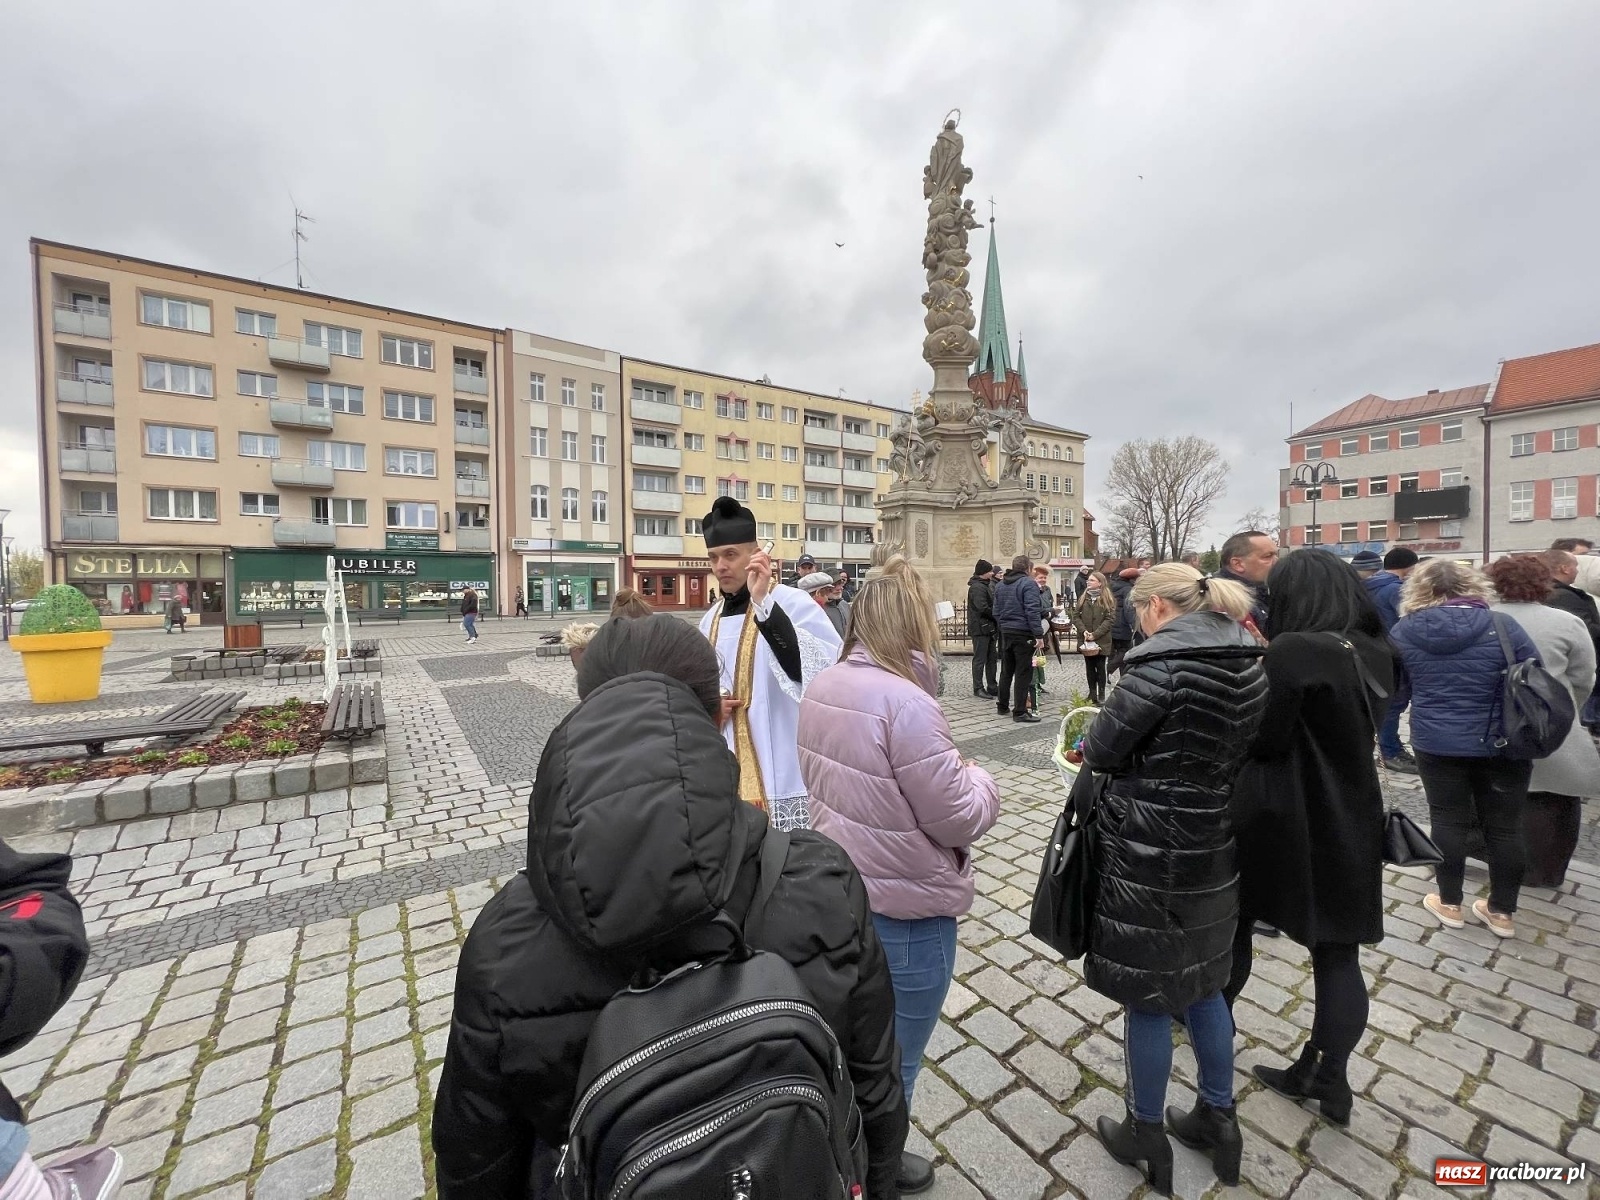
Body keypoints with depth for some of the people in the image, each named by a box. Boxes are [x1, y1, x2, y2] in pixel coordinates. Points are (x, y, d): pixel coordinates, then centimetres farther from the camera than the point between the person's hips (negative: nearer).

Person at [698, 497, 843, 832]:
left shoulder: (792, 602, -13)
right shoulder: (711, 619, 9)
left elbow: (828, 667, -30)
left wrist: (764, 602, -33)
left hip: (785, 772, -6)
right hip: (731, 770, 6)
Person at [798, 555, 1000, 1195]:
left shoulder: (823, 687, -4)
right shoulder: (905, 701, -28)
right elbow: (958, 819, -22)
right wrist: (980, 779, -1)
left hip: (839, 889, 8)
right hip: (906, 908, -8)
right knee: (893, 1056, 19)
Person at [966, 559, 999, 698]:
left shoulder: (986, 585, 18)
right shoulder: (977, 587, -15)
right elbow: (983, 608, -23)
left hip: (990, 627, 10)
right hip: (980, 628, -10)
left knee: (992, 658, 13)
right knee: (980, 659, -3)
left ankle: (991, 687, 21)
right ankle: (978, 688, 3)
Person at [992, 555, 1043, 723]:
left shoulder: (999, 585, 13)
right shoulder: (1028, 583, -10)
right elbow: (1032, 611, -18)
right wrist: (1037, 635, -17)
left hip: (1006, 632, 7)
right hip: (1023, 634, -7)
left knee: (1006, 671, 16)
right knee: (1023, 673, -3)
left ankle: (1003, 706, 24)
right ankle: (1020, 712, -1)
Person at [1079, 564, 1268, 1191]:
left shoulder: (1162, 663, -22)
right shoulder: (1250, 666, 3)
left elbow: (1100, 751, -15)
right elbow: (1223, 751, 13)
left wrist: (1093, 743, 5)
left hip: (1149, 854, -7)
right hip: (1213, 848, 8)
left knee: (1148, 996, 12)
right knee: (1202, 984, 25)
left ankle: (1146, 1136, 32)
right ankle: (1219, 1117, 43)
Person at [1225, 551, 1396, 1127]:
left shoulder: (1291, 651, -22)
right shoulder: (1375, 654, 2)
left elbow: (1263, 739, -20)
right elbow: (1355, 729, 12)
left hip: (1281, 817, -6)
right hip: (1350, 820, 6)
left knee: (1234, 920, 17)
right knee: (1337, 952, 15)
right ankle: (1329, 1079, 26)